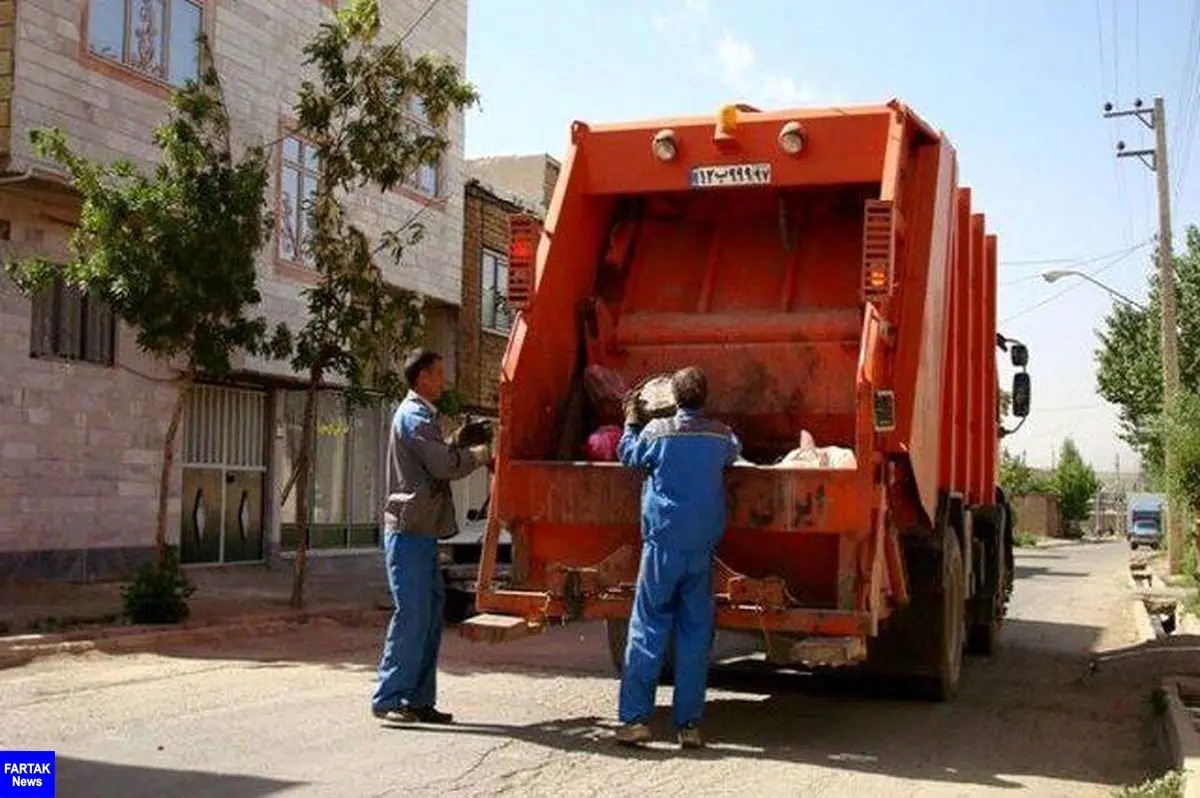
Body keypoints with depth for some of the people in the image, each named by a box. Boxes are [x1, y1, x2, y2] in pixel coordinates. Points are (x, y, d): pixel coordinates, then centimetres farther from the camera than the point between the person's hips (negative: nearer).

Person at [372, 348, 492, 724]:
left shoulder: (421, 414, 20)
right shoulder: (413, 416, -12)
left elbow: (439, 463, 22)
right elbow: (445, 465, -20)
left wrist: (463, 449, 9)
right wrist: (478, 455, -4)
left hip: (422, 531, 10)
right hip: (409, 531, -10)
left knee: (430, 612, 10)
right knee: (412, 614, -8)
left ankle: (418, 700, 14)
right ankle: (388, 699, -3)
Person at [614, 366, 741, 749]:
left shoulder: (657, 431, -5)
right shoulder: (721, 435, 2)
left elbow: (629, 455, 14)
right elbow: (734, 452, 26)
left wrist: (630, 420, 30)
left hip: (662, 544, -2)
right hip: (703, 548, 2)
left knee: (647, 628, 2)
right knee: (696, 634, 7)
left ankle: (635, 718, -2)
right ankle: (689, 724, 8)